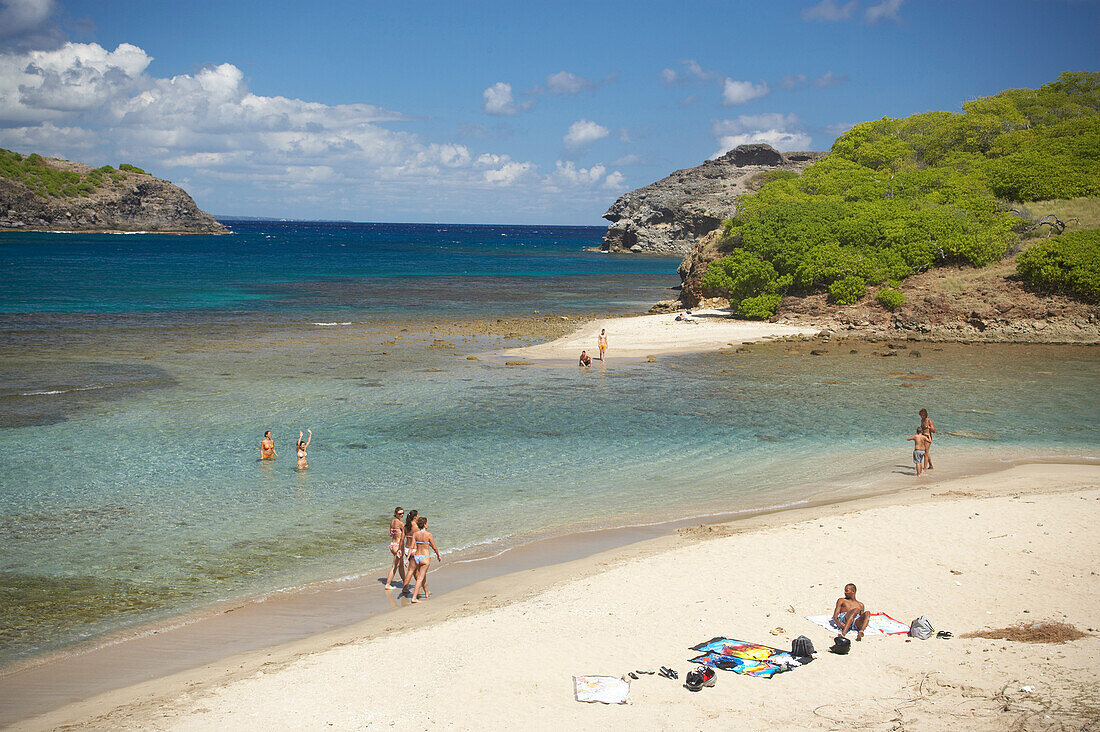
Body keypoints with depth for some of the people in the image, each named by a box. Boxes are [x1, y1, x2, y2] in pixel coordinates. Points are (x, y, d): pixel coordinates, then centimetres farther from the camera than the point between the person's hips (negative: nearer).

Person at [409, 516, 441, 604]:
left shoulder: (415, 534, -1)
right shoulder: (428, 534, -11)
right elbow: (434, 547, -4)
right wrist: (438, 556, 12)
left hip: (416, 556, 5)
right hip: (425, 557, -5)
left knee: (423, 575, 24)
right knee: (420, 578, -4)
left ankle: (426, 593, 42)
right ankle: (414, 598, -11)